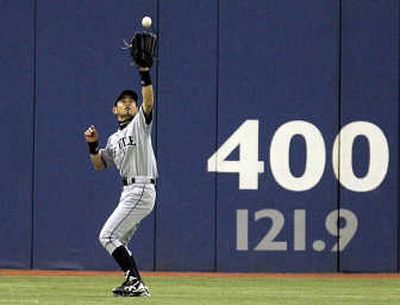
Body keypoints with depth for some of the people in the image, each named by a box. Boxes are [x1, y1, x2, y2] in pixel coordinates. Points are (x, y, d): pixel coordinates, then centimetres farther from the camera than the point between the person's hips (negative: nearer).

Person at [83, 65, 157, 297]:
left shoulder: (140, 124, 1)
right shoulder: (114, 139, 22)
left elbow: (149, 101, -17)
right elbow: (99, 164, 22)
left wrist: (145, 74, -29)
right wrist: (93, 145, 5)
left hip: (142, 190, -9)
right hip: (129, 192, 9)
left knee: (108, 235, -13)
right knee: (118, 241, 12)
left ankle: (134, 280, -15)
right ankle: (136, 285, 14)